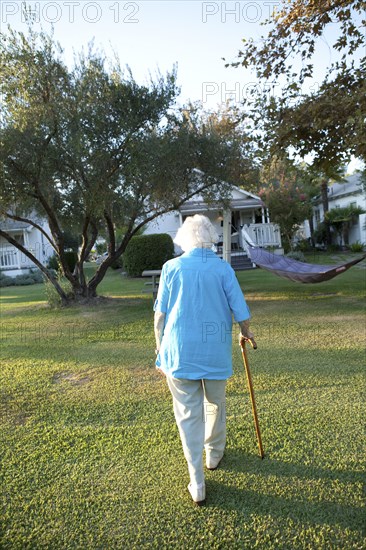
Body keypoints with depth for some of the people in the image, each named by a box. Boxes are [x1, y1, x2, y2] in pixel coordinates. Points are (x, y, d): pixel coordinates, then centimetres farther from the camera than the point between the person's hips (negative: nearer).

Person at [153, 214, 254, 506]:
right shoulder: (223, 268, -4)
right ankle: (214, 454, 46)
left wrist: (160, 350, 9)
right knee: (215, 405, 23)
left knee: (188, 414, 9)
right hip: (216, 351, 1)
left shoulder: (171, 267, -4)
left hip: (179, 351, 0)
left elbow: (160, 314, -2)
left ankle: (197, 485, 15)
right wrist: (246, 332, 18)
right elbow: (240, 311, -3)